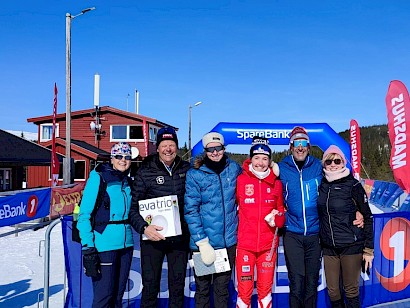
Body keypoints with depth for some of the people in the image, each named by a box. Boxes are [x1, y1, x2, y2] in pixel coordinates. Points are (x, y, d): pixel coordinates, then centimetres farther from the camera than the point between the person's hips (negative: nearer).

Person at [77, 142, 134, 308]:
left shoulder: (128, 182, 12)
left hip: (126, 244, 7)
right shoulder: (98, 178, -7)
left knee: (118, 294, 14)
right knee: (104, 294, -3)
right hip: (104, 243, -6)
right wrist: (87, 247, -17)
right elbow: (84, 214, -11)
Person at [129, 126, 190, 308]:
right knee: (150, 285, 4)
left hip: (179, 237, 3)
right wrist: (144, 227, -21)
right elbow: (133, 207, -5)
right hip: (153, 237, -2)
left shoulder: (186, 169, 4)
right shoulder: (145, 172, -5)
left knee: (178, 284, 13)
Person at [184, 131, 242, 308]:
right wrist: (202, 242, -15)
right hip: (203, 242, -2)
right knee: (202, 287, 12)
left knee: (222, 286, 16)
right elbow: (191, 210, -11)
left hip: (228, 240, 2)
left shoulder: (234, 168, 1)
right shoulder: (194, 174, -9)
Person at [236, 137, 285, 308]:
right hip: (245, 244, -2)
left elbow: (281, 210, 13)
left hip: (268, 244, 2)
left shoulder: (276, 183, 3)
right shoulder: (240, 180, -4)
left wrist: (277, 219, -7)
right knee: (244, 290, 2)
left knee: (265, 289, 13)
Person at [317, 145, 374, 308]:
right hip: (329, 247, 4)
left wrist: (369, 249, -7)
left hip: (351, 246, -4)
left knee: (351, 290, 7)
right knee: (332, 291, 10)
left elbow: (368, 217, -5)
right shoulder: (322, 185, 5)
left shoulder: (353, 185, -7)